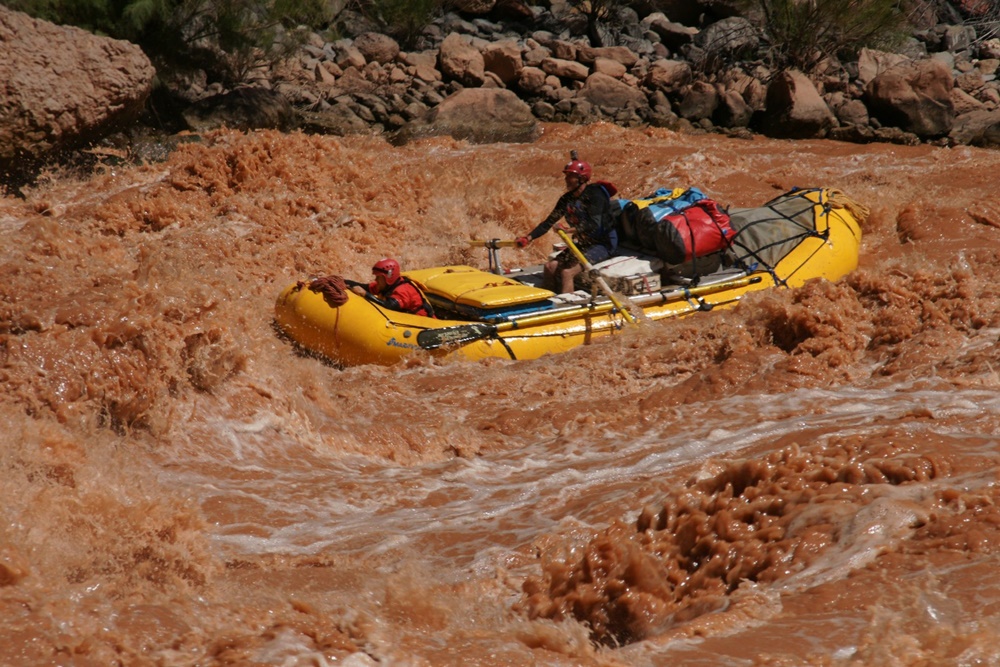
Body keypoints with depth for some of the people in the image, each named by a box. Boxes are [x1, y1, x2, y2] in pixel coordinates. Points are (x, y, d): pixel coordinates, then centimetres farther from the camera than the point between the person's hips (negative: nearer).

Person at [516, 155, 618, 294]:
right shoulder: (567, 199, 5)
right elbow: (550, 221, 4)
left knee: (567, 272, -24)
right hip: (584, 244, 8)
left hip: (603, 244, -8)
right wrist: (529, 237, -8)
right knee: (551, 266, -5)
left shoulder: (595, 194, -18)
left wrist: (571, 230, -43)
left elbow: (594, 225, -29)